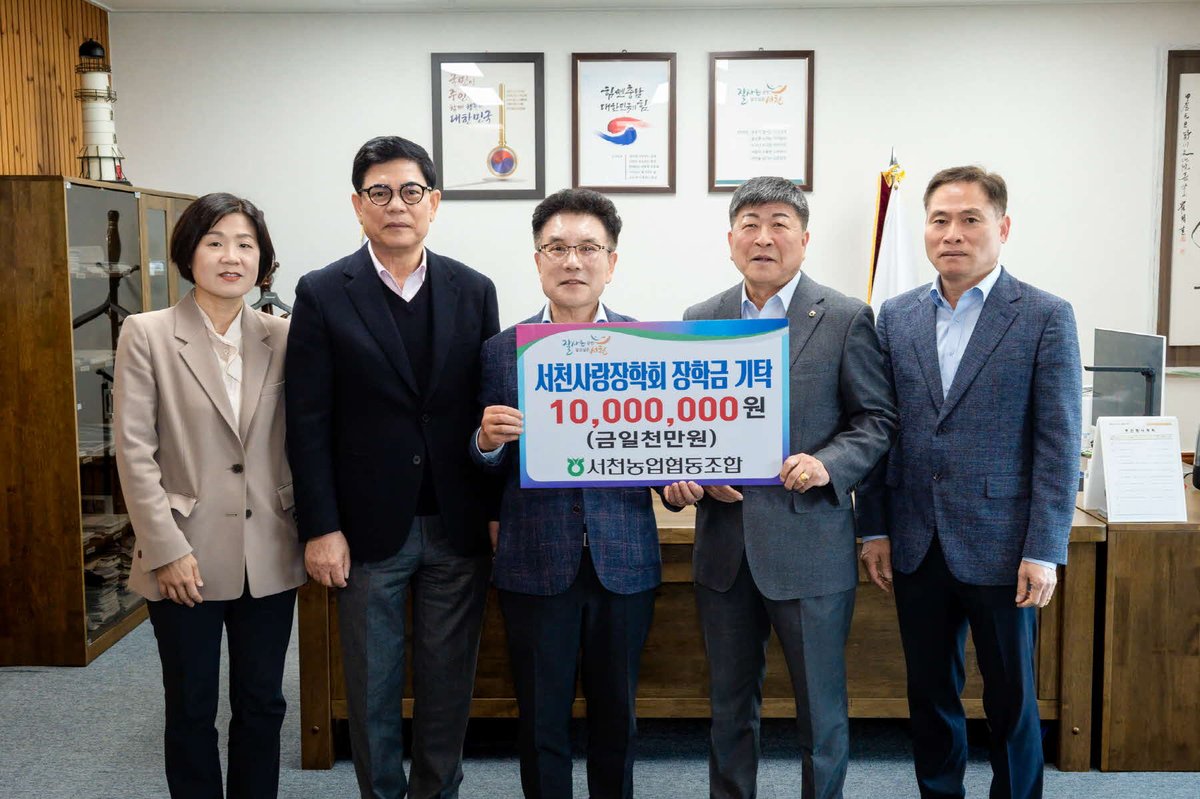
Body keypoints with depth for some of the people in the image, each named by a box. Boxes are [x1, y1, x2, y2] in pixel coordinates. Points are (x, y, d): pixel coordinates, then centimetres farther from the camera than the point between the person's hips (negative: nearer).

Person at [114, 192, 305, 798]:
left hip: (268, 557, 3)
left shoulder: (281, 337, 4)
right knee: (191, 711, 11)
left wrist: (307, 529, 0)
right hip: (186, 557, -2)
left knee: (262, 705, 13)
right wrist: (166, 550, -12)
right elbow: (134, 452, -8)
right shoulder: (146, 334, -4)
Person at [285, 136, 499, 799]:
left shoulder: (474, 291, 4)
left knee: (449, 682, 13)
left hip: (458, 526, 2)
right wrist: (320, 528, -8)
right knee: (373, 688, 11)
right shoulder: (322, 295, -3)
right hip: (370, 528, -2)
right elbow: (307, 424, -4)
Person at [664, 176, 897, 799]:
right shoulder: (700, 320, 8)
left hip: (810, 544, -3)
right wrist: (680, 473, -6)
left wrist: (829, 464, -20)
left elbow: (876, 418, -3)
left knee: (821, 706, 8)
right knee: (730, 702, 17)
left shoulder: (846, 319, -4)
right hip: (724, 544, 4)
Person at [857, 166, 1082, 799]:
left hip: (1000, 549, -3)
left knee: (1011, 700, 11)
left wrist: (1044, 551, -11)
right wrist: (876, 529, 4)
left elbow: (1058, 443, -7)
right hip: (917, 547, 3)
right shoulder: (896, 316, 6)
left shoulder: (1046, 318, -5)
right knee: (930, 695, 15)